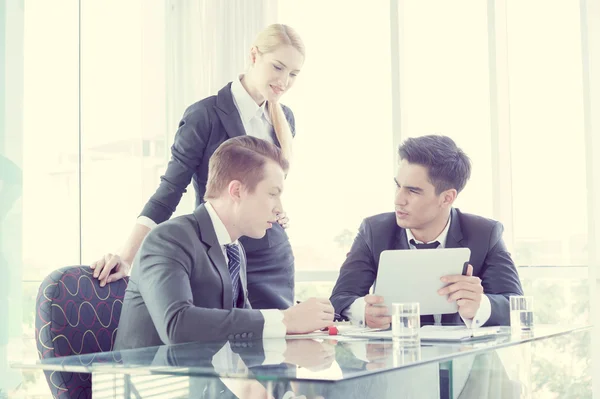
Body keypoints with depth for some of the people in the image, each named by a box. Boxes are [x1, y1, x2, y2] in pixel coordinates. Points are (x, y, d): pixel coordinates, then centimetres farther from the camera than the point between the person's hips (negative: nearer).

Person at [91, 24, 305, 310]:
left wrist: (279, 210, 2)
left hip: (276, 261, 6)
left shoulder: (285, 120, 7)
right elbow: (167, 194, -14)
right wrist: (127, 257, -22)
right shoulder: (205, 115, -13)